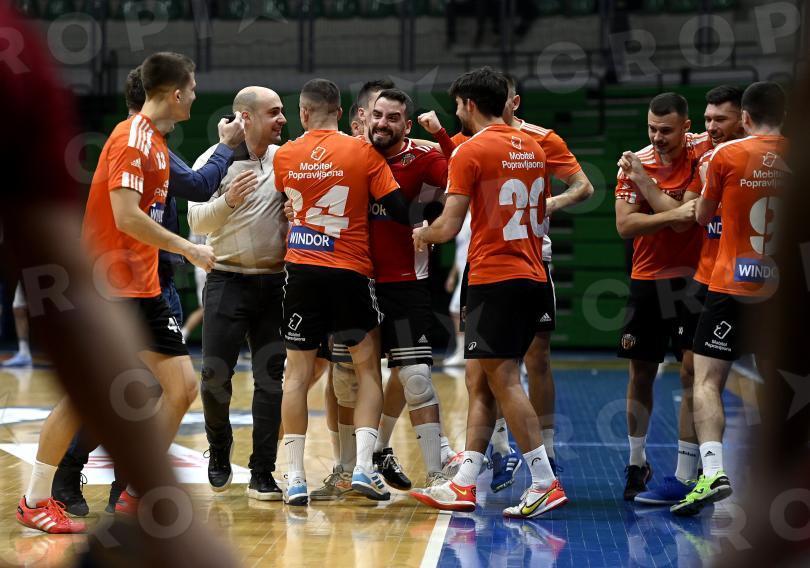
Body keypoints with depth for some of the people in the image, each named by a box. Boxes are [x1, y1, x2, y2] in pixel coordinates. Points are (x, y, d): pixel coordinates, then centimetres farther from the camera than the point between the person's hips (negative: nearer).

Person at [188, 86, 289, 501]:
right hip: (228, 281, -3)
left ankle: (262, 475, 5)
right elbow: (197, 222, -8)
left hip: (275, 281, 3)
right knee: (216, 375, -2)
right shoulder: (213, 161, -2)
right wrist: (228, 201, -24)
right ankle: (219, 456, 24)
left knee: (271, 379, 0)